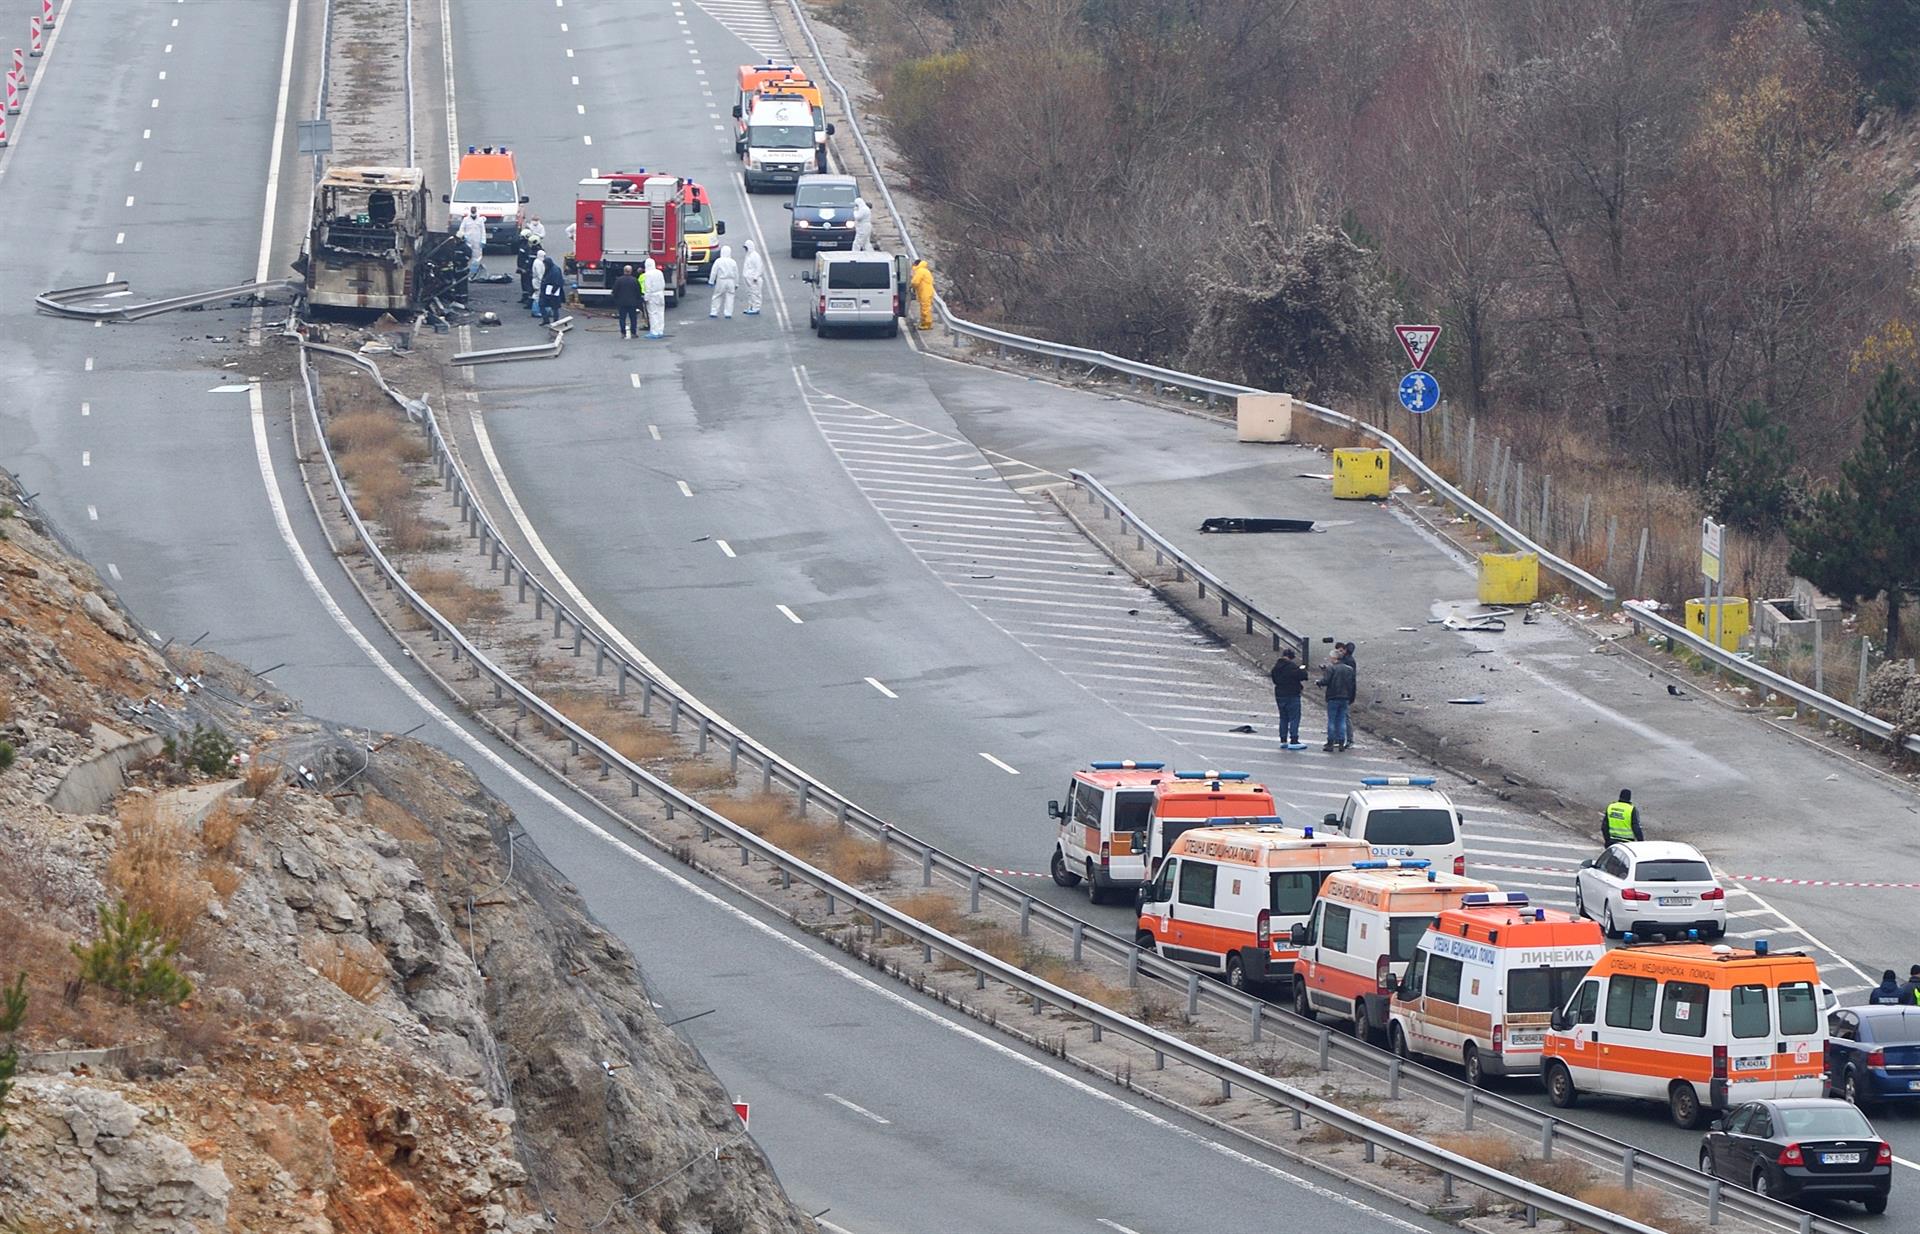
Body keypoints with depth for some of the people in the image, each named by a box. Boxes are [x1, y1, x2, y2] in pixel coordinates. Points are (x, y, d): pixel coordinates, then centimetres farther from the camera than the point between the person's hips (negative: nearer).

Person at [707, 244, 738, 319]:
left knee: (717, 297, 7)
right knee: (729, 297, 5)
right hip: (730, 282, 2)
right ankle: (728, 313, 0)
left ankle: (713, 312, 7)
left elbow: (713, 272, -6)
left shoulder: (718, 261, -7)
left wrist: (711, 281, 2)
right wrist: (736, 283, 17)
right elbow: (736, 274, 8)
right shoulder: (733, 262, 1)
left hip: (721, 282, -2)